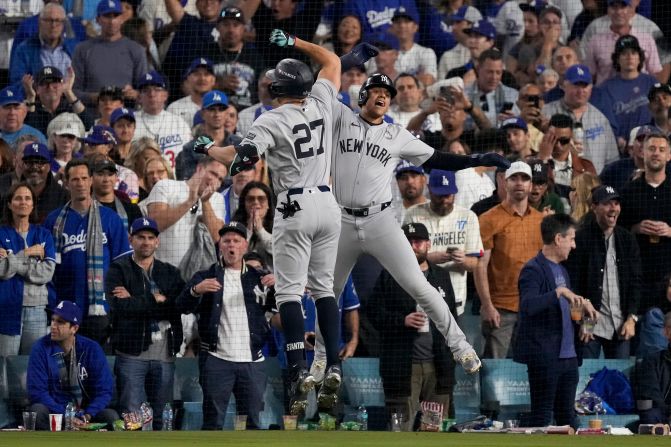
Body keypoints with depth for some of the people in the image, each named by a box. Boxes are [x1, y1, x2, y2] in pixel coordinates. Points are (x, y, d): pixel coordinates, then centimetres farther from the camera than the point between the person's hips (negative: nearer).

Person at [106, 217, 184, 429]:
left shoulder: (170, 273, 15)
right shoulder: (118, 270, 5)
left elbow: (182, 304, -5)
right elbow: (120, 306, -13)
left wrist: (137, 301, -8)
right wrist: (157, 300, -6)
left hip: (164, 355, 3)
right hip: (132, 354, -3)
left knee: (163, 418, 5)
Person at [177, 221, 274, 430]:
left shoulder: (258, 279, 15)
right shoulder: (206, 277, 9)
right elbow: (183, 306, -5)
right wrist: (196, 290, -26)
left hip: (252, 361, 2)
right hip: (217, 360, -2)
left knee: (252, 422, 4)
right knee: (213, 422, -4)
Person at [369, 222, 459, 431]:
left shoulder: (442, 276, 17)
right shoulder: (389, 277, 6)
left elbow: (452, 316, 18)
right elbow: (375, 313, 1)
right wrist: (403, 320, -15)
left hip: (438, 365, 3)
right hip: (403, 365, -3)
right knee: (402, 427, -7)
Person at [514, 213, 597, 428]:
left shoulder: (561, 270, 18)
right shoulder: (534, 270, -11)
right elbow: (527, 306, -27)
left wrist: (581, 305, 8)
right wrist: (560, 292, -30)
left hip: (568, 355, 9)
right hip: (545, 357, -9)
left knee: (567, 416, 11)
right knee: (541, 417, -6)